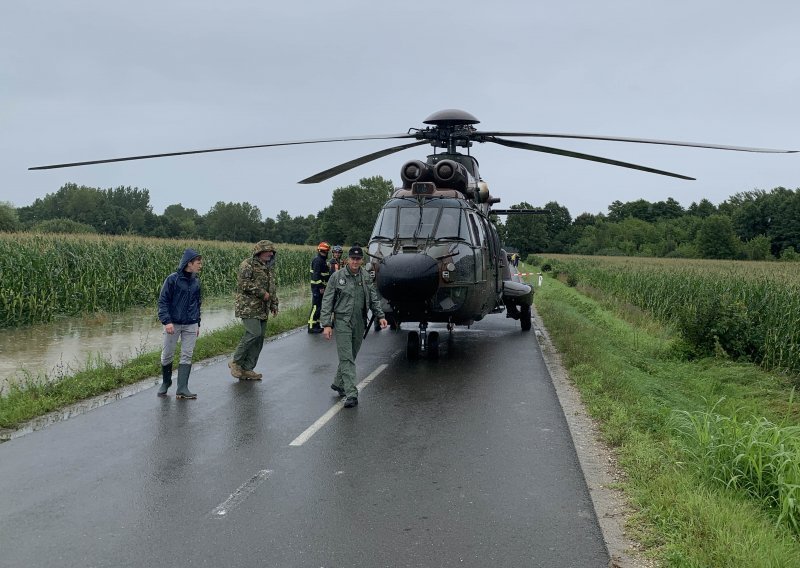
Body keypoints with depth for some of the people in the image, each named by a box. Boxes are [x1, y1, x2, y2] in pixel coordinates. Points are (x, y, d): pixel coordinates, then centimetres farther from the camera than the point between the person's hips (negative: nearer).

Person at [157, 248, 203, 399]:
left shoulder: (196, 282, 6)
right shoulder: (172, 279, -10)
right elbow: (163, 301, -9)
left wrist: (197, 324, 17)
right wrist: (167, 321, -18)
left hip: (190, 325, 4)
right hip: (173, 324, -4)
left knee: (187, 356, 1)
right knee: (167, 355, 6)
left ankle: (182, 388, 4)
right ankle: (165, 383, 29)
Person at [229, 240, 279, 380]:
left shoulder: (268, 268, 21)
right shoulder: (248, 264, -6)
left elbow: (272, 289, 29)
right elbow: (243, 283, -18)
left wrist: (274, 305, 20)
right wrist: (262, 293, -16)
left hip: (262, 310, 8)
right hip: (248, 307, -8)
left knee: (259, 339, 4)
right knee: (254, 333, -20)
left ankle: (247, 369, 10)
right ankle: (236, 362, -3)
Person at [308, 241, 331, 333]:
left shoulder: (323, 260, 18)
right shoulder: (317, 260, -14)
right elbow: (316, 275, -21)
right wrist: (321, 287, -23)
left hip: (321, 287, 10)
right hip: (317, 287, -10)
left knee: (319, 306, 14)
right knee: (316, 306, -10)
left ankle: (317, 325, 21)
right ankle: (311, 327, -8)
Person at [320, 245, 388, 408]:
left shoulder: (366, 276, 8)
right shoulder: (337, 276, -4)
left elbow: (373, 298, 15)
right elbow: (327, 301, -4)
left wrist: (380, 315, 3)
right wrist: (326, 324, -10)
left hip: (359, 323, 5)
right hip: (342, 322, -4)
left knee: (351, 356, 14)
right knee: (346, 358, -8)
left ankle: (338, 383, 33)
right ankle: (351, 394, -11)